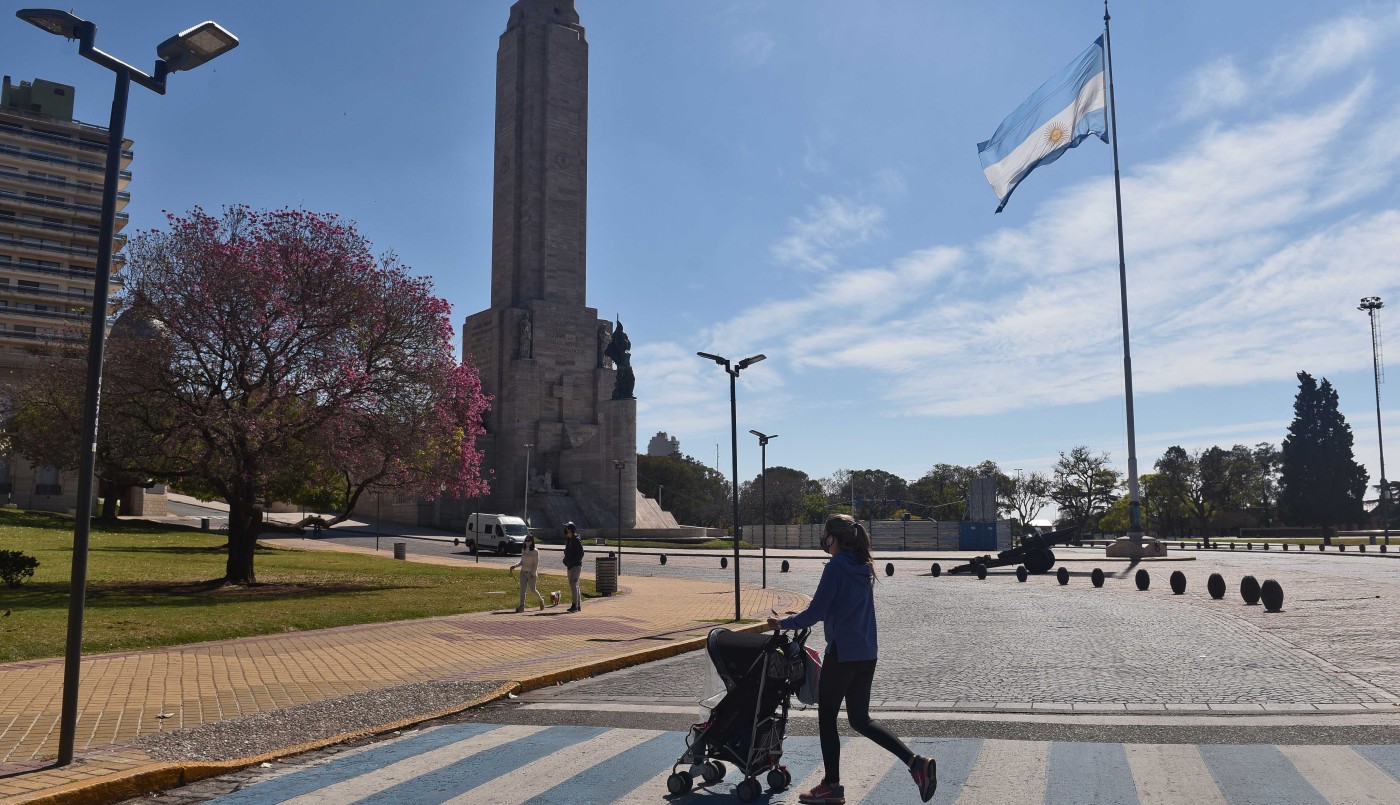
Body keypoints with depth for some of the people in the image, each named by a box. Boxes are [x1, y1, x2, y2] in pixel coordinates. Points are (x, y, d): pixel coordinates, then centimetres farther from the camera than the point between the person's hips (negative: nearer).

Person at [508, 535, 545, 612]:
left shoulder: (535, 552, -8)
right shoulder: (523, 550, 8)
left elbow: (536, 564, -9)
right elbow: (521, 562, 15)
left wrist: (533, 573, -17)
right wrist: (515, 566, -1)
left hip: (531, 573, -5)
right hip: (523, 572, 5)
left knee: (533, 590, 1)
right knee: (522, 589, -5)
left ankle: (541, 600, 27)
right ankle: (521, 606, -6)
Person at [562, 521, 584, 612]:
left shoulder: (576, 540, -13)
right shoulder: (568, 540, 14)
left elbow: (581, 554, -17)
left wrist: (572, 561, -22)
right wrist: (565, 559, 7)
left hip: (576, 565, -10)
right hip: (570, 566, 10)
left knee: (573, 584, -16)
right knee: (574, 585, 11)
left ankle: (575, 605, -18)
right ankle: (578, 606, 18)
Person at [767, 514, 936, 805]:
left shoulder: (836, 566, -14)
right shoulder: (864, 567, 11)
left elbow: (817, 612, -14)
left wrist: (785, 623, 0)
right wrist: (800, 617, 24)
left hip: (842, 653, -8)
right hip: (867, 653, 8)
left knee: (826, 717, 8)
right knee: (860, 718, 16)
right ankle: (916, 762, 5)